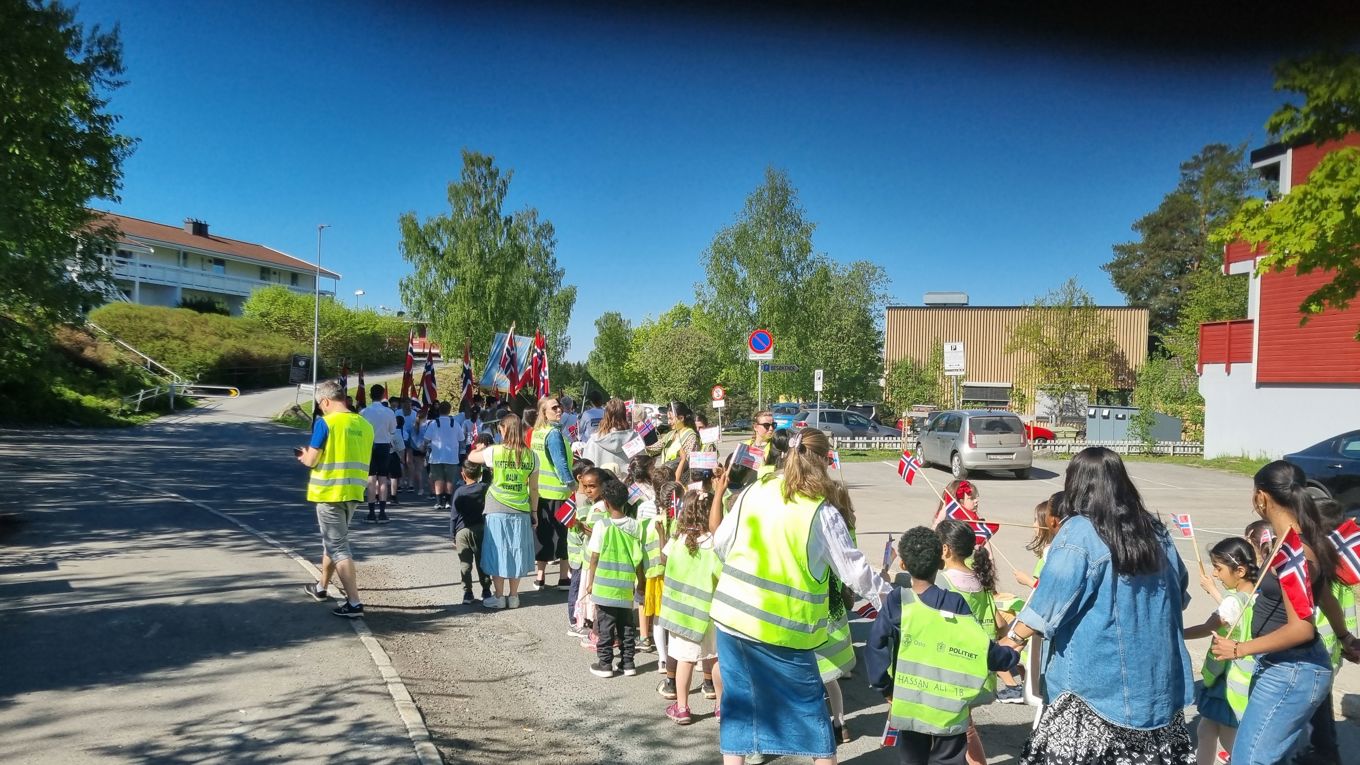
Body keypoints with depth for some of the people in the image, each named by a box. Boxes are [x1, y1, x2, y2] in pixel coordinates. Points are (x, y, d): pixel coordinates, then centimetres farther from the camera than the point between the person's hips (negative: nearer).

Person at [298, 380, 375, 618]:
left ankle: (354, 603, -7)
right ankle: (321, 588, 40)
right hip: (353, 491, 7)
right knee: (333, 540, 23)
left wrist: (304, 456, 12)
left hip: (330, 492, -7)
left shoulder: (325, 423, -13)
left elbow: (311, 460, -11)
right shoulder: (365, 425, 4)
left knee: (338, 547, -3)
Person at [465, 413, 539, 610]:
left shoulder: (495, 451, -9)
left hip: (497, 511, -2)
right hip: (520, 512, 2)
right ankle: (513, 596, 19)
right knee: (515, 551, 12)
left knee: (497, 551, 8)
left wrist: (481, 448, 28)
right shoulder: (531, 456, -2)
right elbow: (534, 488, 2)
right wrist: (534, 512, 12)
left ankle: (499, 597, 13)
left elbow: (471, 457, 7)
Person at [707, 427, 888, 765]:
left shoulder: (755, 491, 1)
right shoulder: (822, 513, -10)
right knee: (808, 703, 15)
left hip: (733, 613, 4)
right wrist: (887, 595, 12)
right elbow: (853, 569, -3)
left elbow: (721, 544, 9)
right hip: (783, 626, -3)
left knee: (738, 699, 15)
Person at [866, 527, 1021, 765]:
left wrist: (885, 687, -2)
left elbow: (875, 646, -14)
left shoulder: (897, 601, -10)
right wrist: (1013, 656, 9)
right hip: (949, 709, -1)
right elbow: (983, 648, -10)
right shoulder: (955, 604, -11)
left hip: (909, 707, 1)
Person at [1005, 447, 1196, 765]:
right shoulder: (1155, 530, 7)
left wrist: (1014, 639, -1)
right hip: (1153, 676, 7)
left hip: (1096, 677, -7)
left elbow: (1048, 602, -14)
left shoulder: (1079, 533, -14)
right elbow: (1180, 589, 21)